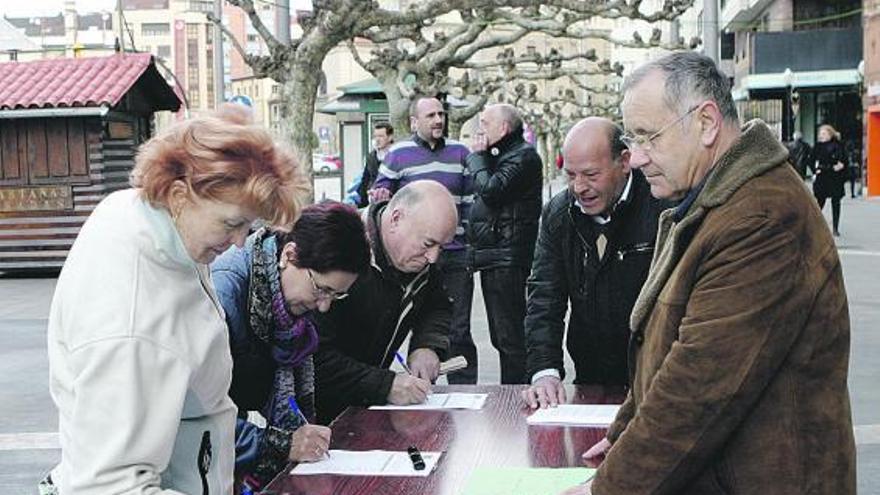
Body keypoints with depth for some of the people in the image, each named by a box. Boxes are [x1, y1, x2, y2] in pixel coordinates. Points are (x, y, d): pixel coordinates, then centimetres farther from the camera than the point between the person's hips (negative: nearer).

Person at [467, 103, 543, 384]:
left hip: (506, 259, -11)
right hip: (495, 258, 11)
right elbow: (482, 192, 19)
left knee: (510, 337, -9)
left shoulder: (523, 156, -10)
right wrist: (481, 155, 8)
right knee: (502, 338, 16)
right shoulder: (504, 155, 21)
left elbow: (490, 190, -21)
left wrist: (477, 156, -7)